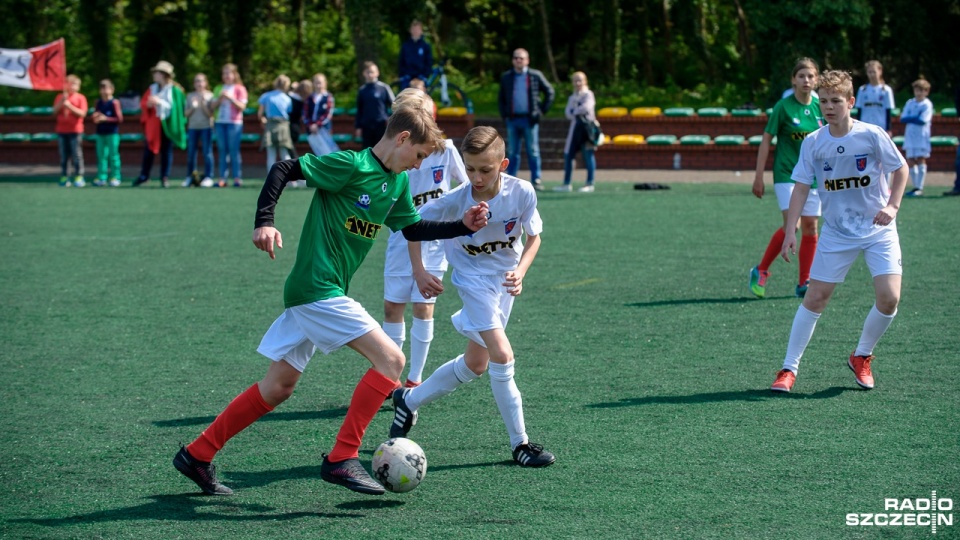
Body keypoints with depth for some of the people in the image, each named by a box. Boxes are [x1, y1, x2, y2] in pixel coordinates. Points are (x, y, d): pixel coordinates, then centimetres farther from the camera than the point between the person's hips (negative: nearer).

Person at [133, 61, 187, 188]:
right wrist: (148, 104, -15)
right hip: (153, 124, 3)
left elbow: (173, 106, -8)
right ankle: (144, 176, 14)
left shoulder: (174, 90, -4)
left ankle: (165, 177, 8)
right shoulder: (152, 88, 9)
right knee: (149, 150, 5)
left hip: (167, 124, -3)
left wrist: (160, 102, -18)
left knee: (166, 151, 1)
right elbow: (143, 103, 8)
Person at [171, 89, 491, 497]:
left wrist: (463, 226, 14)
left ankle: (197, 455, 19)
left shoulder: (397, 183, 14)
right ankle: (342, 459, -11)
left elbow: (413, 229, 25)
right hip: (318, 289, -10)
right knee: (391, 360, -13)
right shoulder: (352, 166, -13)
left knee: (279, 386, 13)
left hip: (311, 294, 10)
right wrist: (265, 221, -22)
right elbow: (284, 170, -13)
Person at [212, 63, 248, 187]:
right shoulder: (219, 89, 16)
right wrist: (220, 98, -6)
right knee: (222, 150, 1)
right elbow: (212, 107, 11)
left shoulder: (239, 89, 4)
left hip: (234, 122, -4)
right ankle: (222, 178, -1)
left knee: (233, 150, -8)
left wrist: (230, 98, -15)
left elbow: (242, 106, -5)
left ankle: (237, 178, -9)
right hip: (220, 122, 4)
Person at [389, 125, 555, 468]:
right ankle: (520, 444, -9)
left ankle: (409, 401, 34)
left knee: (476, 365, 14)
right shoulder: (456, 200, -25)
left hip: (505, 279, 4)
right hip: (473, 279, -4)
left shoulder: (522, 193, -21)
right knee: (502, 355, -18)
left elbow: (534, 237, -4)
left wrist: (520, 272, -20)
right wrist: (418, 272, -11)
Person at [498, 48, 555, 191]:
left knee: (533, 152, -1)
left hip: (530, 119, -2)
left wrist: (542, 110, 2)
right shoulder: (506, 77, 10)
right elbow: (501, 98, 19)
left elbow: (550, 92, 8)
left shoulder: (535, 76, 3)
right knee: (512, 152, 4)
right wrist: (504, 115, 8)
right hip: (512, 120, 2)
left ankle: (536, 180, 2)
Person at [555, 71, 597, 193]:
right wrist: (578, 113, -14)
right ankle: (566, 184, 12)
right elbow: (568, 113, 5)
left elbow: (586, 107, -18)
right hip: (575, 127, 7)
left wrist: (575, 111, -4)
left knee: (588, 155, -6)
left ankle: (590, 184, -3)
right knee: (568, 155, 5)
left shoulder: (588, 94, -2)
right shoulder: (572, 97, 17)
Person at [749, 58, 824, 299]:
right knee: (791, 225, -17)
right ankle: (760, 271, 1)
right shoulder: (784, 107, -7)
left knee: (810, 228, 3)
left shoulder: (820, 107, 5)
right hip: (786, 173, -5)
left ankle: (804, 283, 13)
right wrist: (759, 176, -7)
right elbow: (766, 140, -4)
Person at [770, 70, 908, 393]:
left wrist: (892, 205, -13)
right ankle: (789, 368, 8)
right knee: (815, 297, -1)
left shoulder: (872, 135, -11)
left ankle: (861, 357, 13)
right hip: (837, 233, 1)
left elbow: (901, 169, 1)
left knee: (889, 298, -13)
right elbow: (801, 187, -3)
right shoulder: (813, 143, -6)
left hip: (878, 230, -1)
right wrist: (790, 232, -10)